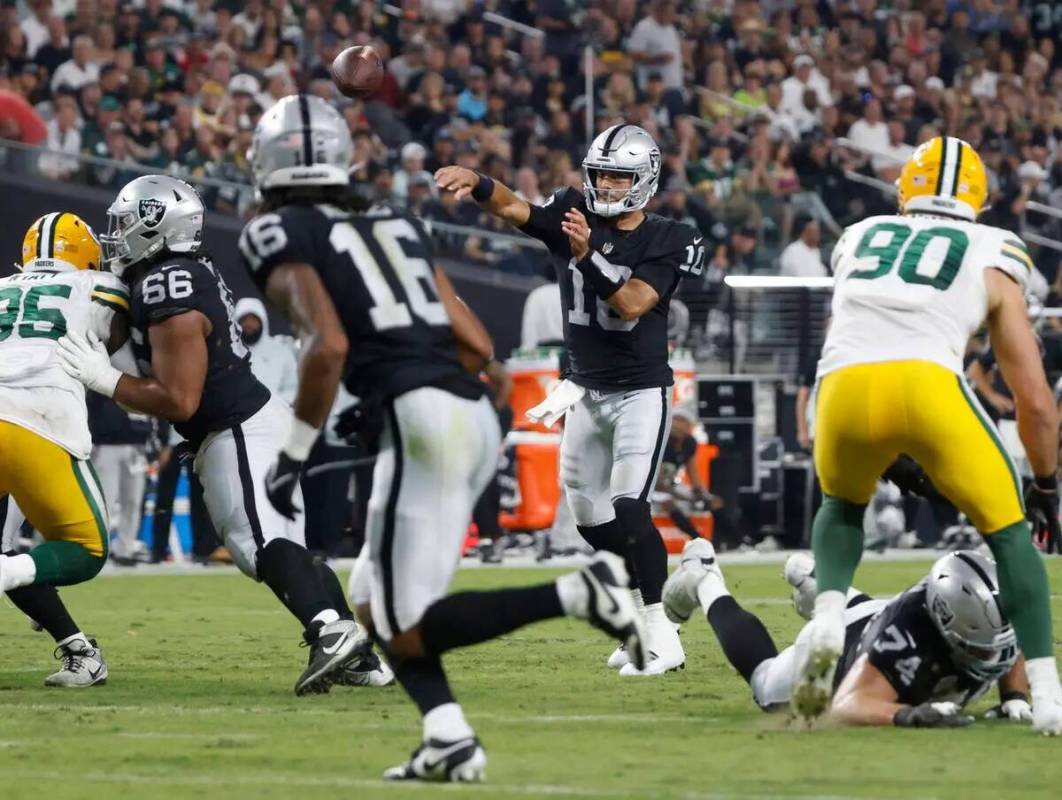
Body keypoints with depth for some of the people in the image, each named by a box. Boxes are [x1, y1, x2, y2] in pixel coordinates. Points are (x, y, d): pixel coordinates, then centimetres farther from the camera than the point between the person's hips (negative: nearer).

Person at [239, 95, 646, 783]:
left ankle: (577, 594, -18)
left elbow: (329, 346, -14)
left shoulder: (282, 237, 3)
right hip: (476, 412, 8)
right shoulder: (396, 226, 23)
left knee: (406, 632, -4)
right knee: (375, 602, 18)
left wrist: (293, 453, -4)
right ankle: (450, 739, 1)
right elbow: (478, 347, 18)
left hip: (420, 419, -8)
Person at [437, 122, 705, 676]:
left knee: (628, 506, -18)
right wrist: (475, 183, -35)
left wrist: (587, 256, -33)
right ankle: (639, 613, 26)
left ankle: (661, 637, -15)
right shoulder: (572, 216, -1)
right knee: (587, 511, 10)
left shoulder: (667, 241, -11)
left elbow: (632, 303, -22)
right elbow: (514, 208, -15)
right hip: (587, 390, 6)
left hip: (641, 391, -6)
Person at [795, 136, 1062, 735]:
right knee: (1007, 529, 16)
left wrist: (893, 457, 51)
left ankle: (829, 617, 6)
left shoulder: (860, 238, 33)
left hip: (845, 386, 2)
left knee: (843, 503, 33)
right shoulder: (991, 260, 25)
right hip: (927, 382, -2)